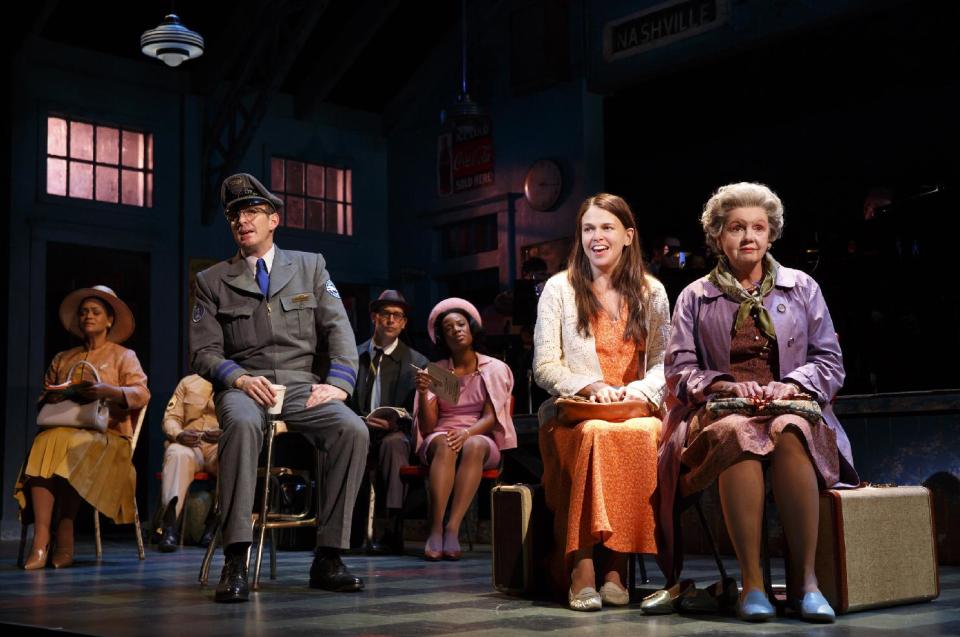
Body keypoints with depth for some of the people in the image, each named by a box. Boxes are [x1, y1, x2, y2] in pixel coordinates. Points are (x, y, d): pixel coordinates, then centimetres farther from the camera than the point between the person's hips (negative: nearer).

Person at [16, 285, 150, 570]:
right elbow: (43, 400, 24)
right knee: (44, 443, -33)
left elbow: (142, 394, -1)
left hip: (106, 435, -3)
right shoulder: (62, 359, 28)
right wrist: (52, 399, 0)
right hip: (63, 427, 3)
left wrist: (108, 391, -18)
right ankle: (41, 542, -41)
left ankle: (64, 537, -30)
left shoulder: (123, 356, 16)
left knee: (63, 443, -36)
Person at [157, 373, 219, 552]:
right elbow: (171, 418, 12)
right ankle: (169, 525, -45)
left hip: (222, 445, -1)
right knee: (178, 455, -35)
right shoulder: (188, 382, 19)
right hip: (188, 444, 1)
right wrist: (179, 434, -12)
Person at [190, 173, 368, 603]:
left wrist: (338, 383, -13)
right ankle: (236, 563, -38)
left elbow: (338, 330, 6)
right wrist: (240, 378, -15)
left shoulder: (310, 266, 15)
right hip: (243, 387, -1)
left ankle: (327, 558, -22)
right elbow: (204, 352, 6)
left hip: (303, 386, 1)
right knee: (242, 424, -38)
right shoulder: (212, 281, 14)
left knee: (353, 430, -30)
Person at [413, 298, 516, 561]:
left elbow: (490, 417, -3)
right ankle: (435, 529, -45)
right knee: (445, 444, -36)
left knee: (474, 446, -37)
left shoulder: (495, 369, 7)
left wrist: (466, 434, -24)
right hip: (439, 439, 1)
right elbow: (427, 427, 2)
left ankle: (453, 529, -44)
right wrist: (423, 393, -15)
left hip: (481, 439, 0)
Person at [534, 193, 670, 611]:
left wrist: (643, 389, -13)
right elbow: (544, 367, 2)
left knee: (641, 436, -35)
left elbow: (663, 362, 10)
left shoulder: (651, 292, 14)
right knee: (595, 434, -37)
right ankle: (582, 568, -35)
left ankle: (615, 565, -28)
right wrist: (591, 386, -16)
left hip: (636, 413, 1)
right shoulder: (560, 287, 7)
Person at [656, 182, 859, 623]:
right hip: (720, 412, 0)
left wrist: (790, 385, -9)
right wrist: (726, 386, -11)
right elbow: (680, 369, 7)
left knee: (789, 433, -37)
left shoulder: (802, 288, 16)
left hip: (792, 408, 1)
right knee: (737, 432, -38)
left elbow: (830, 362, 11)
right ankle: (751, 581, -38)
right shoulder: (695, 297, 15)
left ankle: (805, 578, -34)